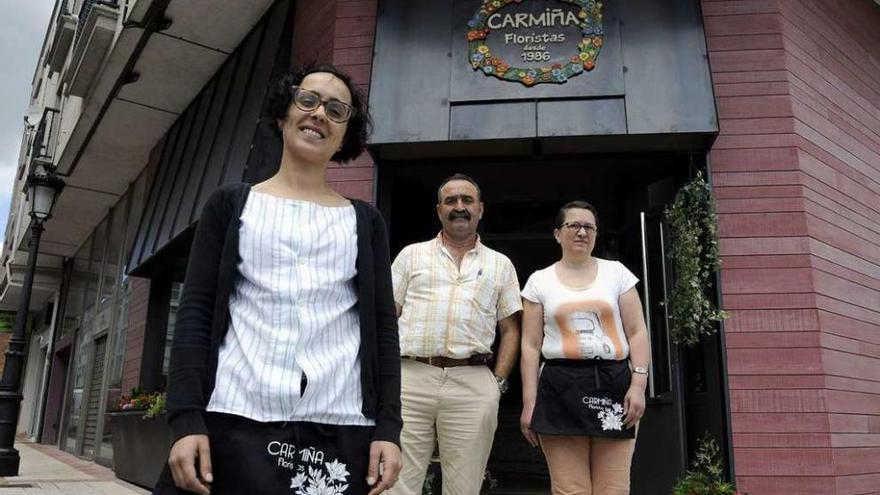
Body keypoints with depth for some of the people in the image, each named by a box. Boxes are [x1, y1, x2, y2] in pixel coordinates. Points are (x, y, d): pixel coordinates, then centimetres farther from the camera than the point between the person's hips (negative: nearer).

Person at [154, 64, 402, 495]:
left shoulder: (365, 222, 11)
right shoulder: (231, 205, 9)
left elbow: (382, 327, 7)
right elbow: (195, 312, 3)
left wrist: (388, 428, -2)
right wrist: (186, 420, -7)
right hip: (234, 424, 0)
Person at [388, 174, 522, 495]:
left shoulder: (500, 265, 15)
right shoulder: (412, 255, 14)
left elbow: (510, 330, 14)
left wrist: (498, 382, 3)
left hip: (473, 385, 1)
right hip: (409, 379, 0)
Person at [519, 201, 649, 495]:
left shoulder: (616, 272, 10)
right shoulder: (539, 281, 8)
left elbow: (637, 332, 6)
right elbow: (531, 345, 5)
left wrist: (638, 384, -5)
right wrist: (529, 402, -1)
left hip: (614, 384, 1)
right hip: (561, 388, 0)